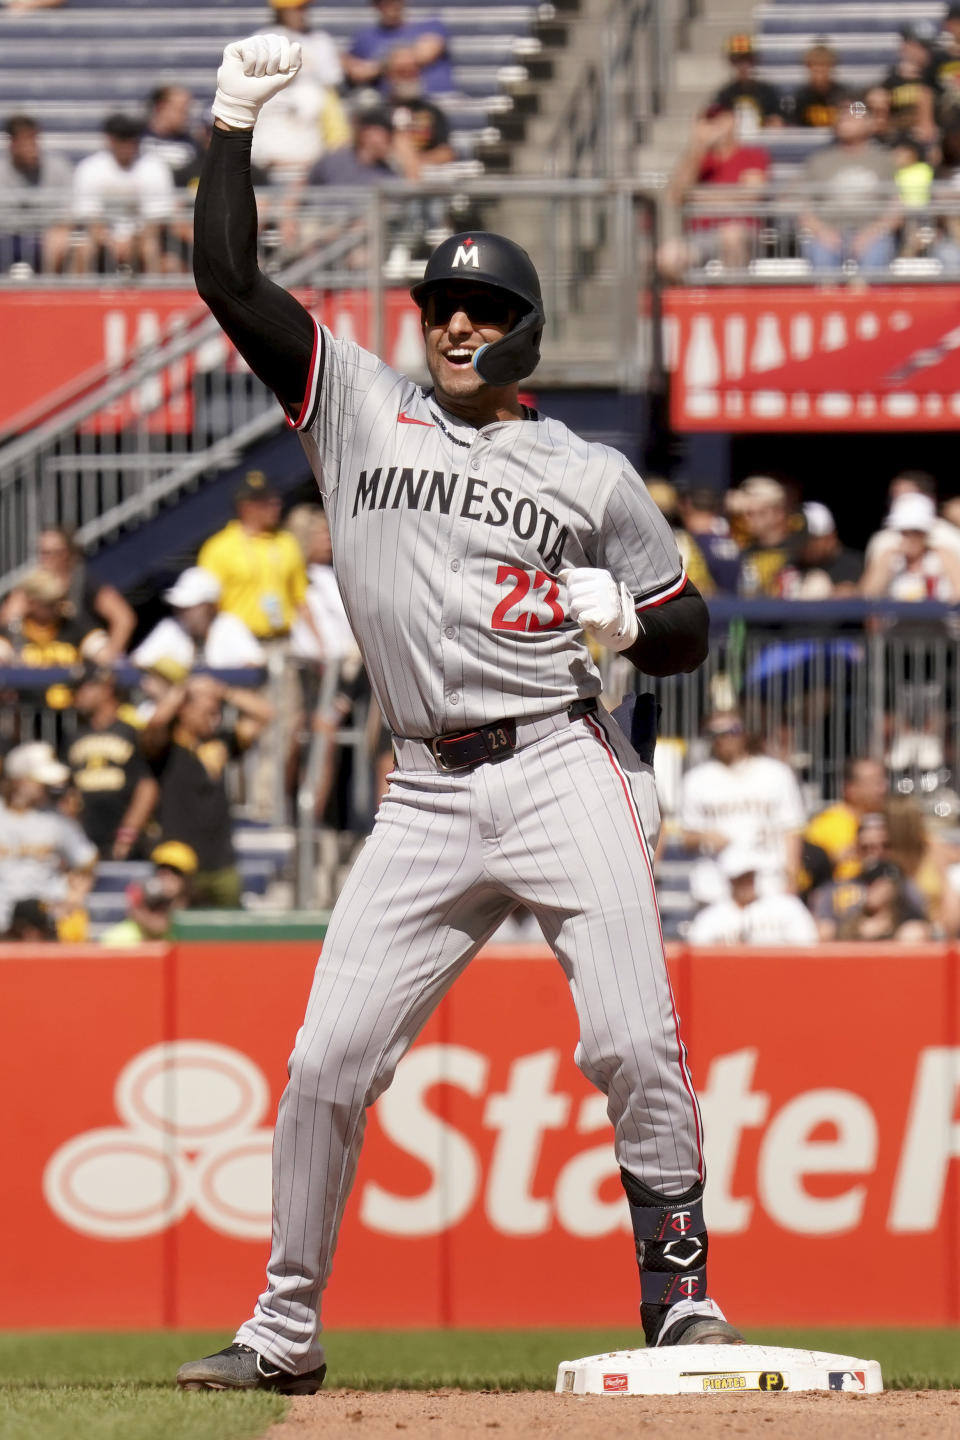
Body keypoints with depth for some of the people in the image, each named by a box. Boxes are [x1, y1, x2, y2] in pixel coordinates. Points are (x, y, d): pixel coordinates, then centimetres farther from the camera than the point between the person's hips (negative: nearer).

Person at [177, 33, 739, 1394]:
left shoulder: (590, 474, 9)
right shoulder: (360, 407, 12)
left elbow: (688, 630, 13)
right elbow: (228, 278, 5)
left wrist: (627, 618, -9)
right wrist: (235, 123, 0)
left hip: (564, 773, -2)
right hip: (428, 802, 2)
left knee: (633, 1045, -13)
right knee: (327, 1064, -2)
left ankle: (679, 1289, -1)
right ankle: (285, 1329, 8)